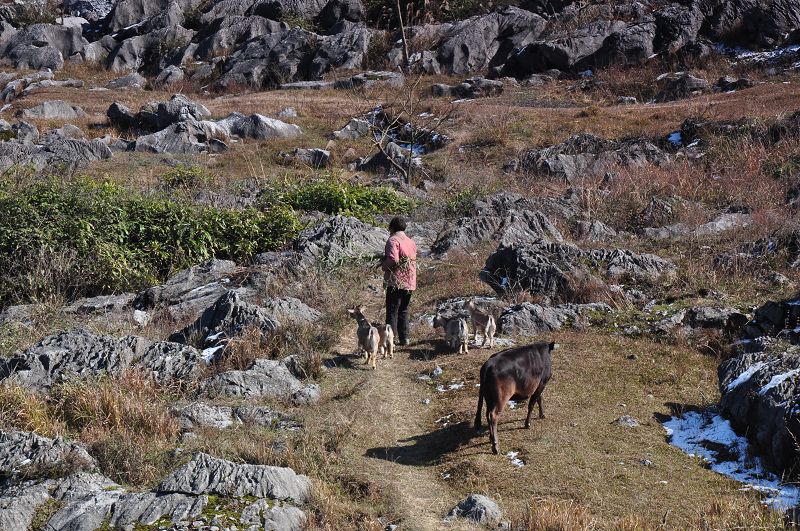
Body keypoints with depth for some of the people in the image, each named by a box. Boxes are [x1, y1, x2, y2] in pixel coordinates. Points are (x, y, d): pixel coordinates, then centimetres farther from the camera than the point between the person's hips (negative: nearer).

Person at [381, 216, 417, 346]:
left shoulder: (393, 240, -9)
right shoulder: (411, 242, 15)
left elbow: (393, 259, -23)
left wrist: (384, 265, -5)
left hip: (396, 281, -7)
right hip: (410, 282, 7)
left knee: (392, 311, -3)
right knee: (404, 311, 16)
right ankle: (404, 338, 16)